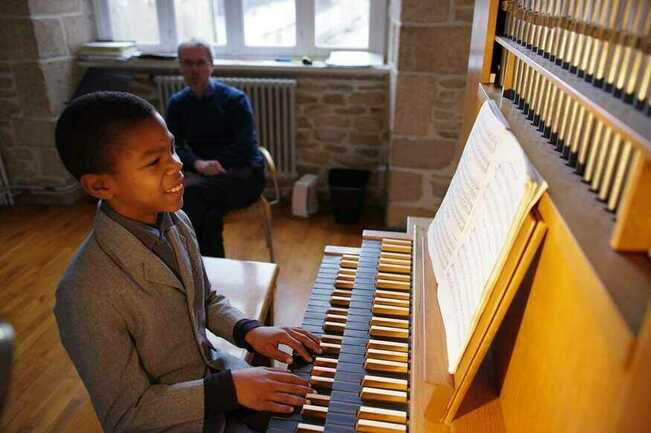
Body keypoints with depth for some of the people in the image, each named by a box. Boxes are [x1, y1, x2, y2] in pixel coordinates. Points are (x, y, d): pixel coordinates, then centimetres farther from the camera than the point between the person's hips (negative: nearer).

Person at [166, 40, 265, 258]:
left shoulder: (235, 99, -3)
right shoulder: (177, 103, 10)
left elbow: (246, 147, -9)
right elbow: (175, 146, -1)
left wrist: (210, 165, -15)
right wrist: (198, 164, -22)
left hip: (245, 174, -3)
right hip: (208, 176, 3)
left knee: (190, 191, -31)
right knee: (211, 214, -33)